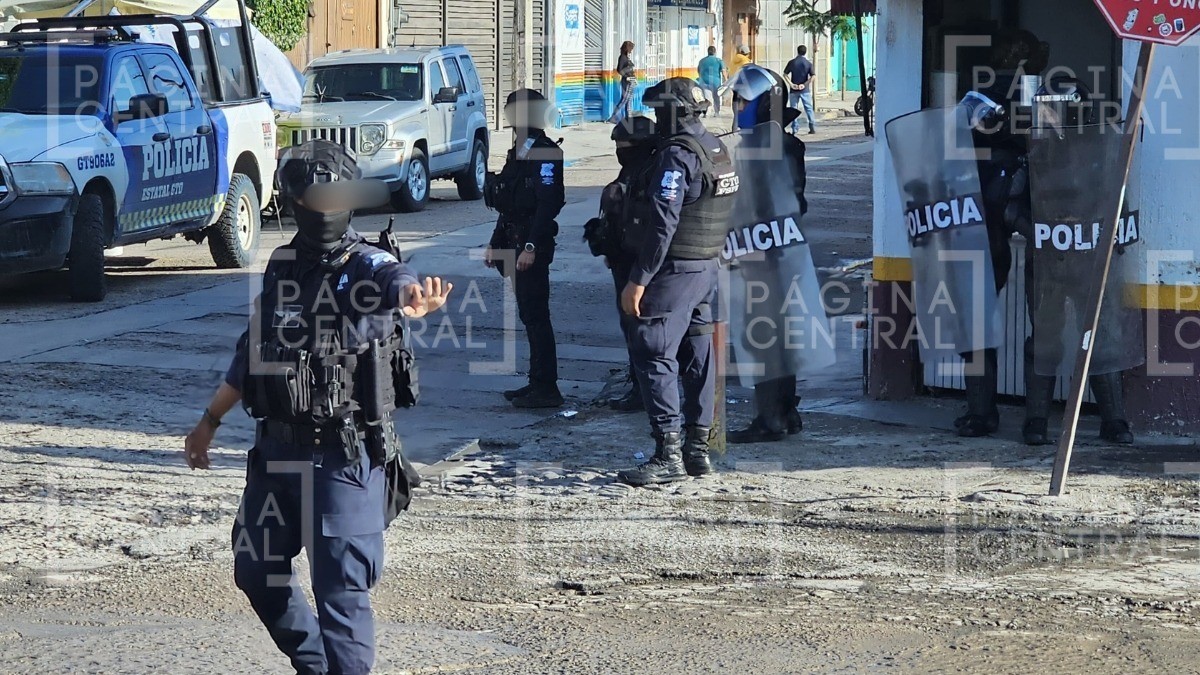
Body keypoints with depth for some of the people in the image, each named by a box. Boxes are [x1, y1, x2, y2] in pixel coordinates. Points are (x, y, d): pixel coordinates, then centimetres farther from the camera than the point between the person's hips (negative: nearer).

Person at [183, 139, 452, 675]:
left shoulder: (367, 267, -10)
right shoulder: (281, 268, 8)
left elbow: (394, 282, -36)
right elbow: (253, 349, 20)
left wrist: (413, 297, -60)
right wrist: (210, 420, 25)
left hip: (344, 455, -7)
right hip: (277, 449, 7)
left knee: (341, 587, -8)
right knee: (255, 572, 17)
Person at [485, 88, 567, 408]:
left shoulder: (545, 154, -14)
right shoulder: (519, 152, 17)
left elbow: (547, 203, -21)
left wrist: (531, 247, -25)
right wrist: (495, 243, 21)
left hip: (533, 246, -10)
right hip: (514, 243, 10)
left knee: (535, 316, -8)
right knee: (530, 316, 13)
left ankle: (546, 388, -6)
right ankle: (537, 383, 19)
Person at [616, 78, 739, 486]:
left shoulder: (676, 157, -18)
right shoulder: (717, 150, 12)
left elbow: (662, 225, -23)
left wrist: (638, 280, -21)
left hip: (674, 271, -10)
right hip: (706, 269, 10)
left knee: (653, 355, -9)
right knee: (697, 358, 13)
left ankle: (668, 454, -13)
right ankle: (697, 448, 18)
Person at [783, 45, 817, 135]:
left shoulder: (792, 62, -1)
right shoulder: (808, 63, -2)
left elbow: (785, 74, -3)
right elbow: (812, 76, -10)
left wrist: (791, 84, -7)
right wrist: (804, 84, -9)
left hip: (794, 90, 0)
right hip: (805, 90, 0)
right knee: (808, 108, 8)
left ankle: (795, 129, 2)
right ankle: (812, 127, 4)